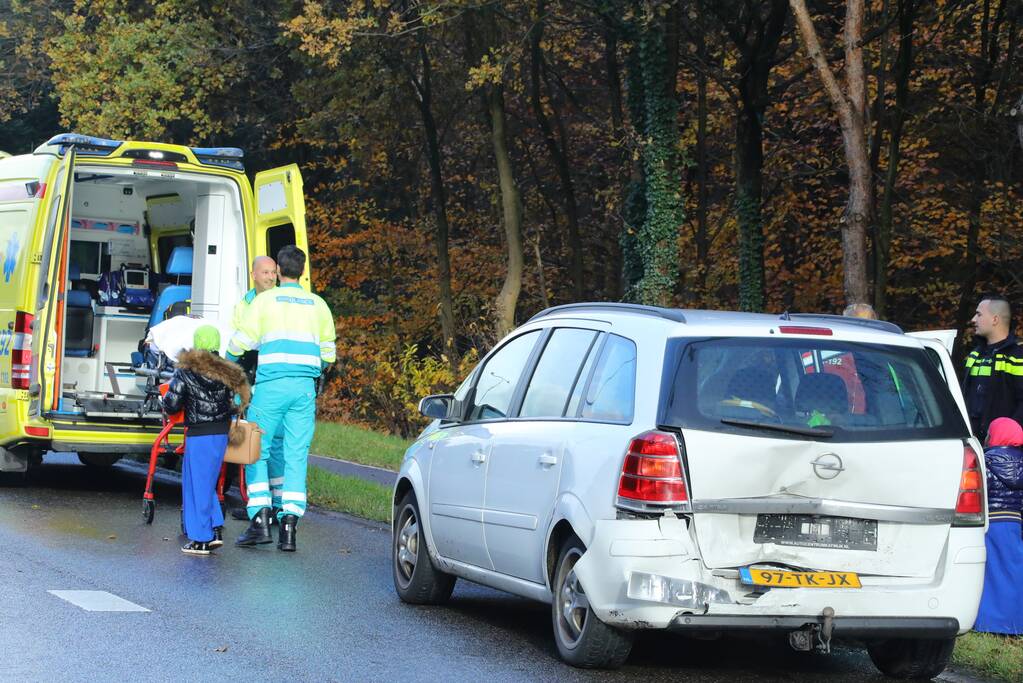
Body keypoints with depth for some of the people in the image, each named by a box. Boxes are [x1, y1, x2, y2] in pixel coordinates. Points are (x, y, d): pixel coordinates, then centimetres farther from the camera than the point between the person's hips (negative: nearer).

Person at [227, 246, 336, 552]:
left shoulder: (265, 300, 3)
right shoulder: (317, 304, 13)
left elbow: (241, 341, 2)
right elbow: (328, 352, 18)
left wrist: (228, 362, 23)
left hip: (271, 384, -3)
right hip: (305, 387, 3)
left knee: (256, 452, 6)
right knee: (296, 457, 4)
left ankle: (260, 518, -7)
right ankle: (289, 526, -4)